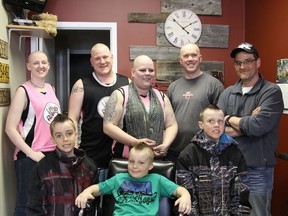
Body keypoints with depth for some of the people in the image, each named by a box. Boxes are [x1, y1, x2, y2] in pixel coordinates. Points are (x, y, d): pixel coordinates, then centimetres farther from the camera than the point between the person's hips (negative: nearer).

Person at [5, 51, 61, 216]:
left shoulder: (51, 88, 10)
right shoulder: (23, 91, -9)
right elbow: (10, 129, -13)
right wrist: (31, 153, -17)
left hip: (54, 154, 6)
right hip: (30, 157, -6)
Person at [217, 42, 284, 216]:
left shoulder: (271, 91, -10)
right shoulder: (228, 93, 5)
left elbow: (258, 126, -23)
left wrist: (229, 119, -8)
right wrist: (248, 123, -16)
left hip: (258, 169, -5)